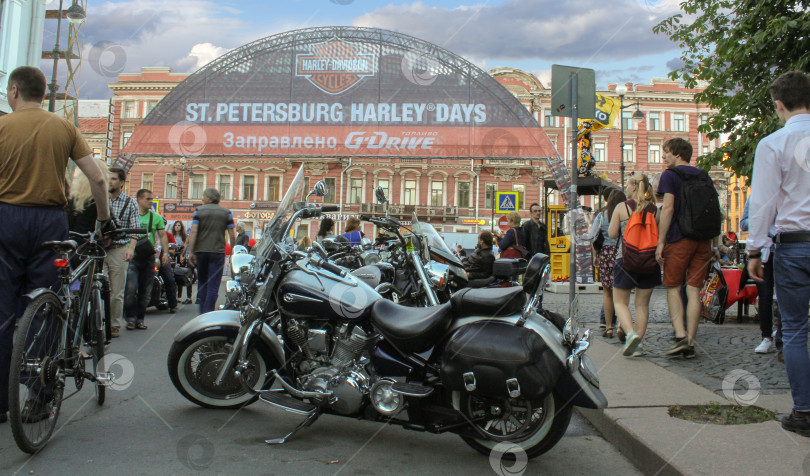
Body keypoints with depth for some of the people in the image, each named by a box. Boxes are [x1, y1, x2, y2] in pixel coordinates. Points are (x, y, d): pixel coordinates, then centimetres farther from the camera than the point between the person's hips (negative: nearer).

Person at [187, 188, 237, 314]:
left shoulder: (199, 210, 2)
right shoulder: (226, 212, 6)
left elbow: (193, 232, -7)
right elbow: (232, 235, 2)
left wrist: (191, 252, -6)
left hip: (200, 251, 1)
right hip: (218, 252, -1)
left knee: (202, 282, 15)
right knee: (213, 285, -2)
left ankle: (202, 312, 20)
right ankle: (208, 313, -9)